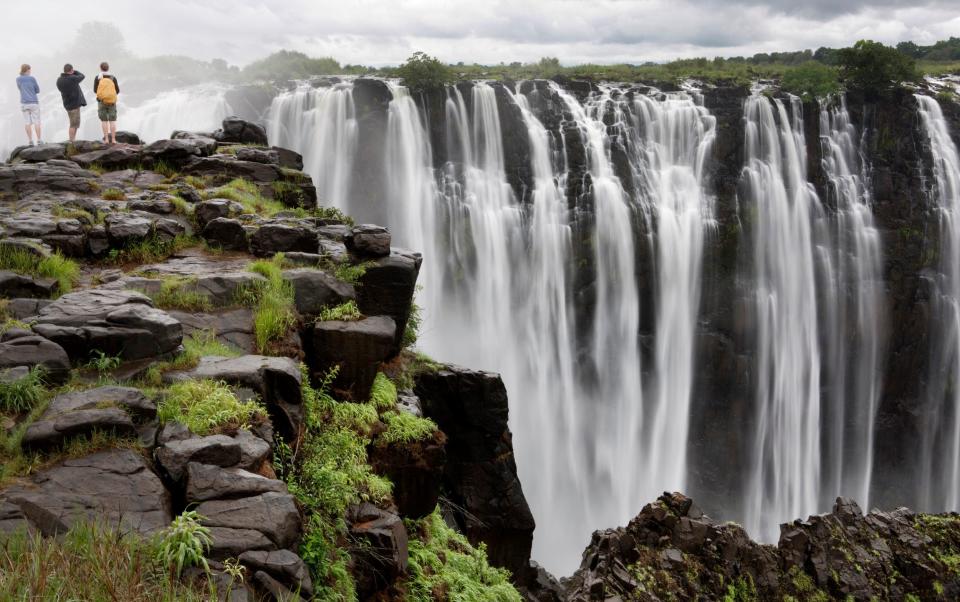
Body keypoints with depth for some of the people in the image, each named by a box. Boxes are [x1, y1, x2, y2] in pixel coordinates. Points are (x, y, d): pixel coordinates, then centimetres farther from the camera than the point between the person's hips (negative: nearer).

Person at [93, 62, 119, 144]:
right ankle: (113, 139, 0)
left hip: (101, 101, 0)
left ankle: (106, 139, 4)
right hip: (111, 102, 0)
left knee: (104, 121, 9)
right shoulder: (113, 78, -5)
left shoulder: (97, 78, -5)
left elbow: (95, 90, 1)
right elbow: (117, 91, -1)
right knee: (112, 121, 5)